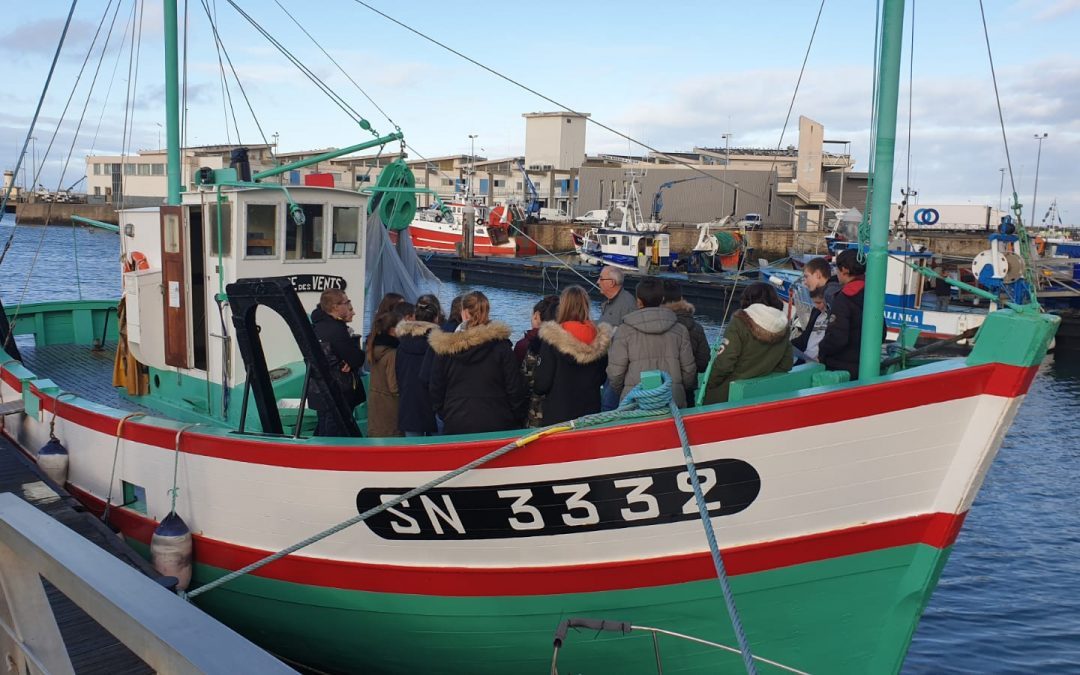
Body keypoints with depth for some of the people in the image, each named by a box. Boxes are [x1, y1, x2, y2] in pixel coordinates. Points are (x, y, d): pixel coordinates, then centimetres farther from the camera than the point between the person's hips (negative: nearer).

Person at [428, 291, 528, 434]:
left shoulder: (445, 348, 0)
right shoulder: (501, 345, -3)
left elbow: (435, 390, 6)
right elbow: (516, 389, -3)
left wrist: (445, 416, 18)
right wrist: (517, 420, 8)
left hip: (456, 427, 1)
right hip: (497, 426, -1)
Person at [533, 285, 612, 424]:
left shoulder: (552, 339, -15)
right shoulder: (600, 337, -2)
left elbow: (542, 383, -12)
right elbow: (602, 378, 10)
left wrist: (536, 387, 10)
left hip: (558, 414, -4)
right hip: (592, 411, 4)